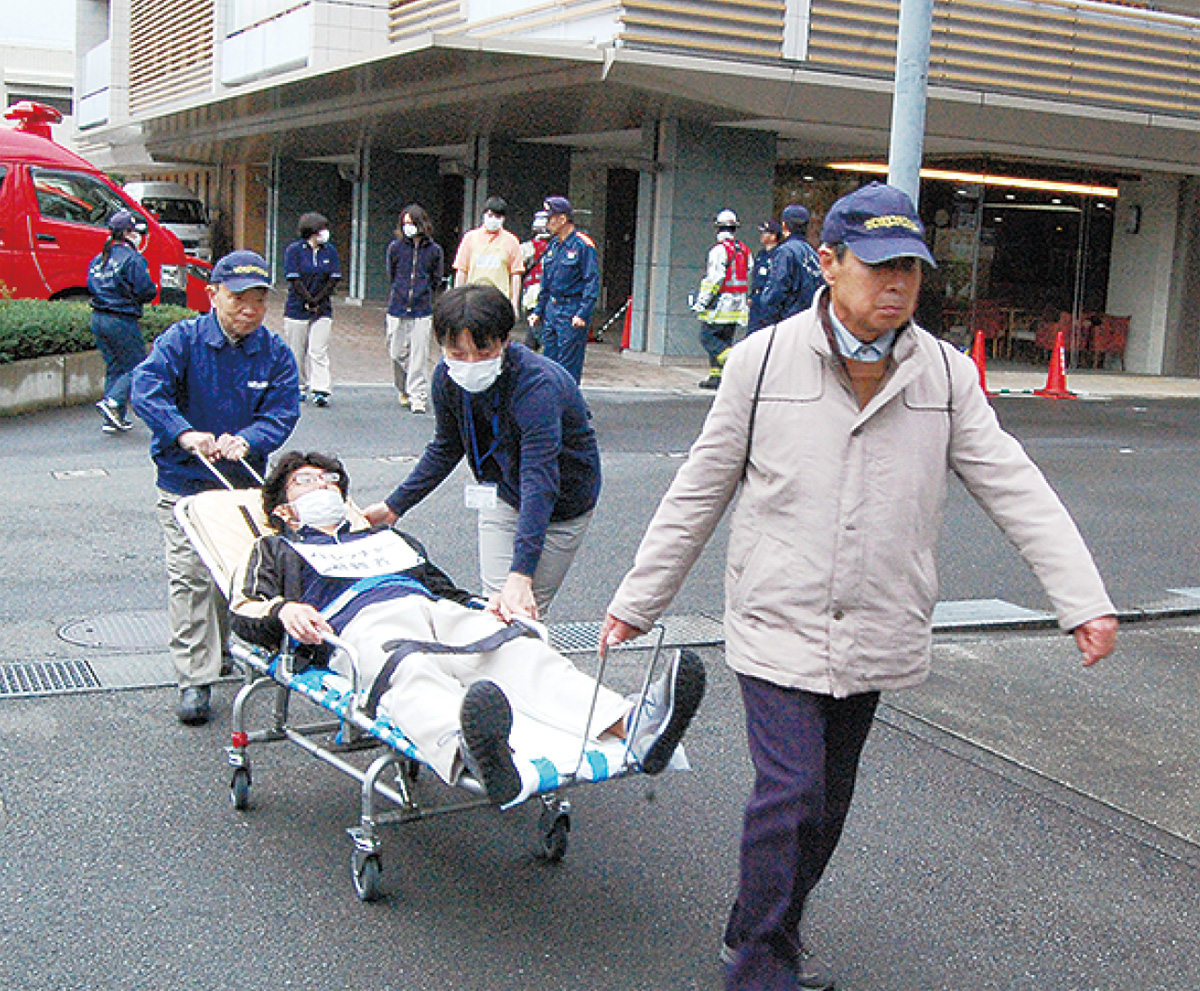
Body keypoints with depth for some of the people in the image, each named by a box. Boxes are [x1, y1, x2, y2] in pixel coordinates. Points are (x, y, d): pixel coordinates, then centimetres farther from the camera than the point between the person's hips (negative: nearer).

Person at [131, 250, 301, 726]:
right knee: (189, 575, -8)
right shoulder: (183, 339, -8)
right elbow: (147, 389, -19)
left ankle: (222, 647, 37)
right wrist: (185, 434, -32)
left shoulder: (275, 353, 0)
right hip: (185, 482, -3)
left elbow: (283, 411, -8)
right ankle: (195, 678, -4)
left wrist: (246, 440, -27)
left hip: (246, 482, 3)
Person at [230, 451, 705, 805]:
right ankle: (471, 755, -76)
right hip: (364, 625, -4)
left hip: (438, 611, 4)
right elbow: (243, 612, 15)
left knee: (523, 652, -28)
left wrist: (485, 608, 12)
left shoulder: (388, 537, 43)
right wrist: (284, 609, -9)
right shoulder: (277, 549, 33)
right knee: (410, 672, -41)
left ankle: (630, 725, -56)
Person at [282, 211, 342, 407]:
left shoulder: (330, 251, 6)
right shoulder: (294, 250, -4)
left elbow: (334, 279, 2)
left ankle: (321, 391, -10)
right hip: (297, 308, -2)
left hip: (322, 310, 2)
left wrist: (317, 301, -7)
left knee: (319, 351, -6)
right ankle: (299, 387, 21)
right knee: (297, 352, 6)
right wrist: (310, 301, -11)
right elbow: (294, 279, -9)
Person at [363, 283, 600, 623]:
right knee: (495, 602, -3)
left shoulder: (538, 385, -36)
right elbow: (446, 448, 6)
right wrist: (394, 506, 6)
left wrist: (520, 576, -49)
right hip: (502, 492, 5)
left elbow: (539, 485, -42)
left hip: (561, 502, -5)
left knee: (521, 614, -8)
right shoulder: (448, 377, -15)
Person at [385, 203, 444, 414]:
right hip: (397, 310, 1)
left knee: (419, 357, -5)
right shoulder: (395, 247, 3)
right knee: (398, 354, 5)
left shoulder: (434, 250, 2)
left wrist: (422, 294, 10)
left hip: (423, 311, -1)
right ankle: (404, 391, 27)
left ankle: (418, 398, 1)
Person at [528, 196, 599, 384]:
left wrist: (582, 314, -20)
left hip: (572, 312, -8)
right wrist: (538, 311, 18)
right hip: (551, 310, 8)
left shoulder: (583, 245, -9)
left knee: (568, 367, -5)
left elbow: (592, 282, -13)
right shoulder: (553, 245, 14)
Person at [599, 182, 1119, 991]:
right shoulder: (764, 360, -5)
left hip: (876, 636, 3)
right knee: (790, 797, -11)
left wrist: (1085, 599, -11)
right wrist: (639, 601, 4)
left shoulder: (947, 375, 1)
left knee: (828, 804, 14)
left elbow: (1015, 488, -1)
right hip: (779, 628, -3)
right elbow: (700, 492, 1)